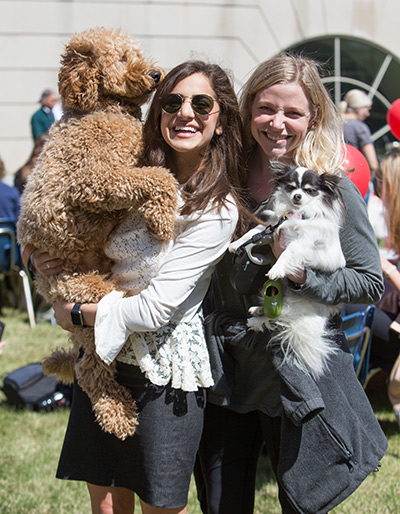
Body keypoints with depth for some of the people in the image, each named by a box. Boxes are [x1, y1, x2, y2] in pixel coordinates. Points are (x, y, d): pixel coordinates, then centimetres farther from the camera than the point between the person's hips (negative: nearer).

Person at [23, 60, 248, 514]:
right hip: (102, 359, 6)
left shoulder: (217, 208, -14)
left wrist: (77, 314, -7)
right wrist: (45, 260, 1)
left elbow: (156, 309, -18)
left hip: (164, 373, -5)